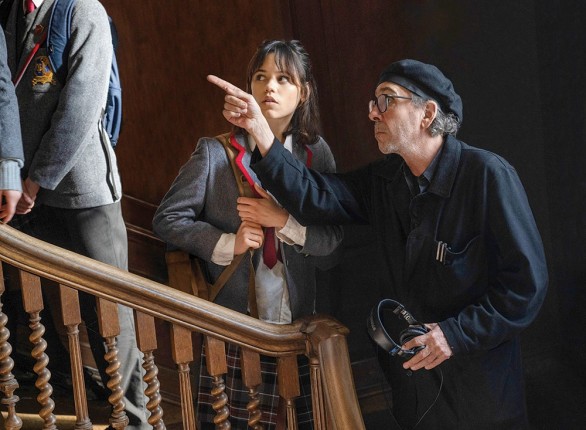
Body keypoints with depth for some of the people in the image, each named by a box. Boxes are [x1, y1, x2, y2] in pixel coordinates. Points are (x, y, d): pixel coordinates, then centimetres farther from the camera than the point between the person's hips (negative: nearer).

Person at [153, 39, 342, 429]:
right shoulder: (216, 152, -1)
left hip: (300, 323, 2)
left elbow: (333, 241, 2)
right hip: (235, 327, -2)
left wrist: (284, 221, -14)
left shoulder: (316, 153, 6)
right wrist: (227, 244, -11)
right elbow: (168, 219, 1)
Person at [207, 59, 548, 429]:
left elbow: (527, 281, -17)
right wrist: (260, 130, -19)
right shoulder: (384, 180, 3)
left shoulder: (487, 175, -17)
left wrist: (457, 333, -21)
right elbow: (314, 197, -11)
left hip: (481, 382, -5)